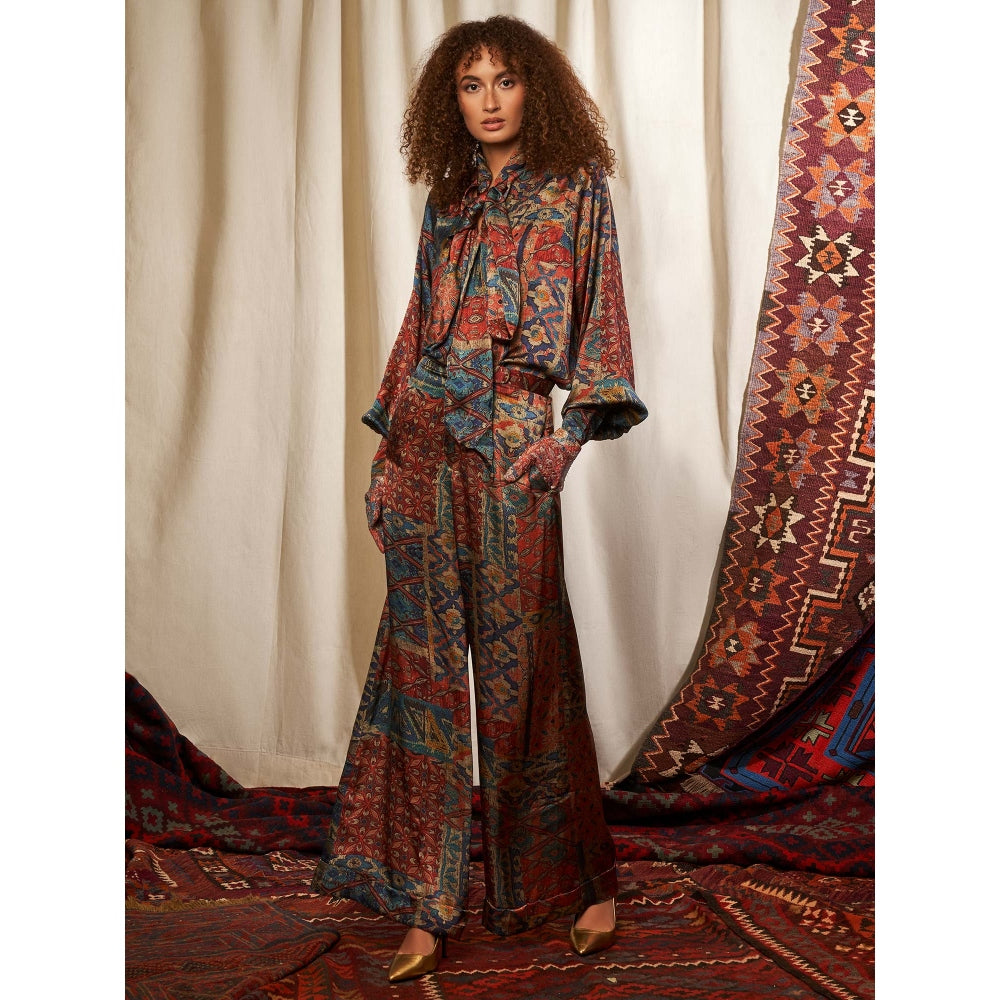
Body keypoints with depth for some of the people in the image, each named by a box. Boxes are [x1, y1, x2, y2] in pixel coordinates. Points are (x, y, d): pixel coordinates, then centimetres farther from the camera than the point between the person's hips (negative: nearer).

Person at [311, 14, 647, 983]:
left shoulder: (575, 189, 5)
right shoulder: (449, 204, 17)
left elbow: (598, 316, -2)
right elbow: (419, 329, 18)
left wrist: (571, 430, -15)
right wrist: (389, 452, 12)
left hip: (512, 438, -4)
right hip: (427, 437, 4)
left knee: (522, 660, -2)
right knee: (423, 658, 1)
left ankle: (582, 878, 17)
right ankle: (428, 903, 8)